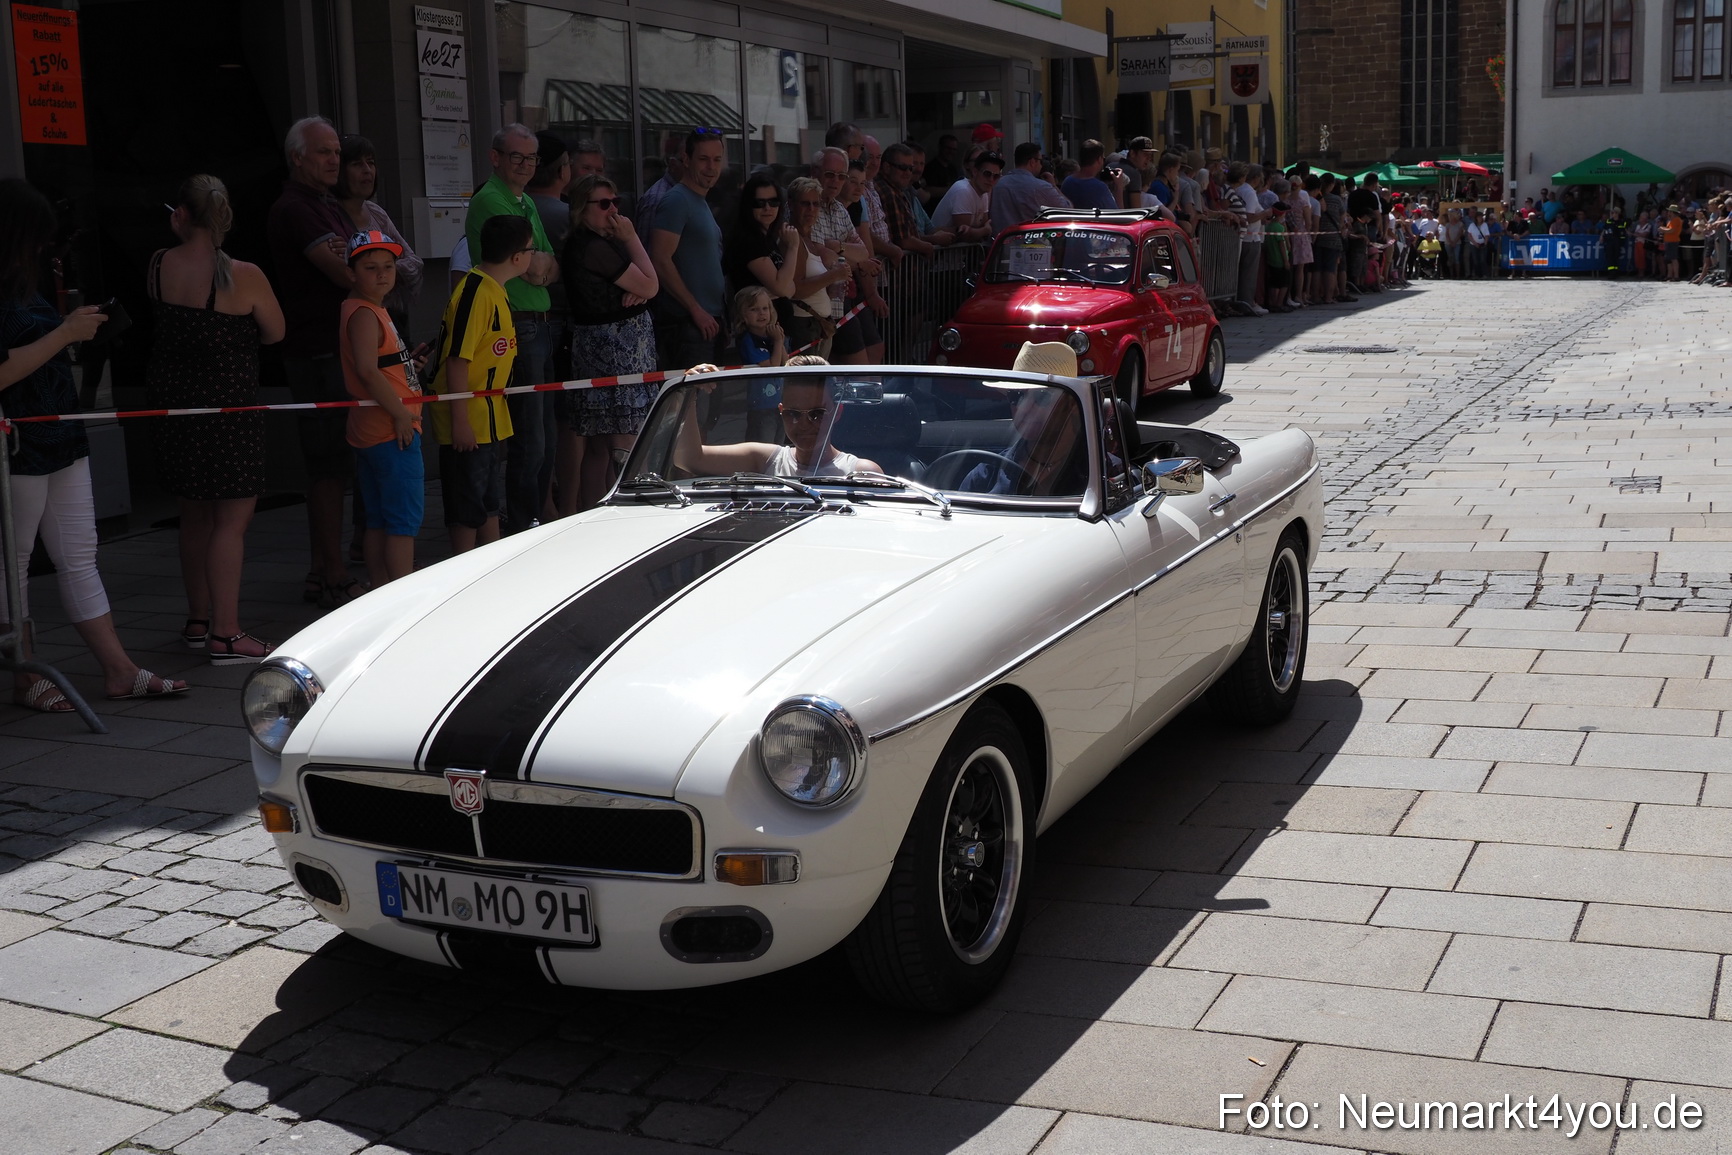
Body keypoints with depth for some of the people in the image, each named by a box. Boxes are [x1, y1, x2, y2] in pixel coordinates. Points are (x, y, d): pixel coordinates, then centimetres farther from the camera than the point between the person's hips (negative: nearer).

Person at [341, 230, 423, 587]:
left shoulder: (376, 310, 18)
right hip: (391, 432, -10)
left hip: (373, 432, 10)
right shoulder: (363, 313, -14)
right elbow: (367, 370, -26)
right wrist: (400, 413, -23)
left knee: (378, 519, 12)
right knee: (405, 518, -7)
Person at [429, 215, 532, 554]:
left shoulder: (495, 291, 11)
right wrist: (460, 421, -23)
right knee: (467, 512, 0)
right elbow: (457, 360, -22)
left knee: (491, 507, 18)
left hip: (490, 421, 10)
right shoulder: (475, 293, -20)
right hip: (469, 424, -10)